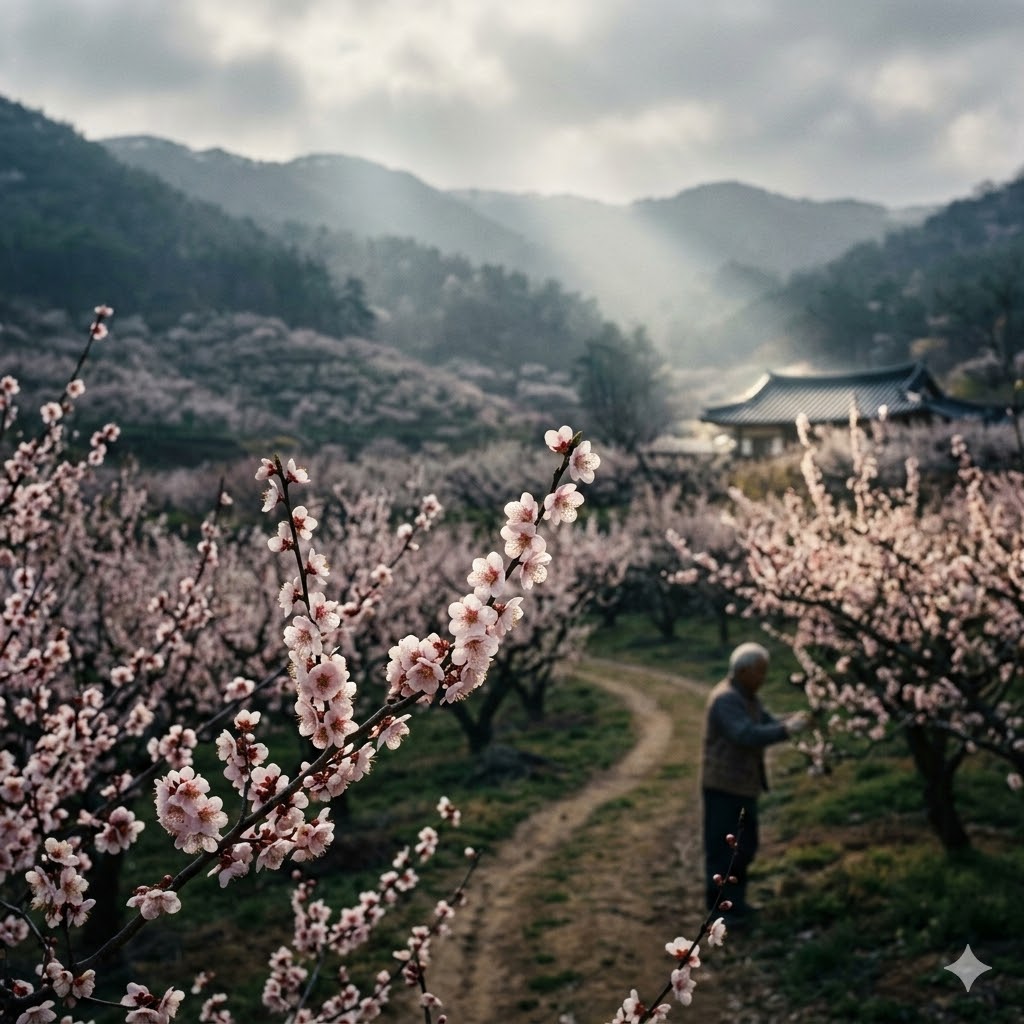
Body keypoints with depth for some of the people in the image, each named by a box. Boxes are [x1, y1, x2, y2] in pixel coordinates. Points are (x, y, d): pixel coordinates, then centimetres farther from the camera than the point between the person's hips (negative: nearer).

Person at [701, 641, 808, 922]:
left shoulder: (747, 698, 12)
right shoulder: (725, 699, -21)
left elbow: (768, 724, 9)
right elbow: (748, 736, -31)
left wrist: (792, 721, -10)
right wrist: (787, 730, -29)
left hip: (743, 786, 10)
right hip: (724, 787, -10)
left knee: (745, 847, 19)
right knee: (723, 850, 0)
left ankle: (735, 901, 31)